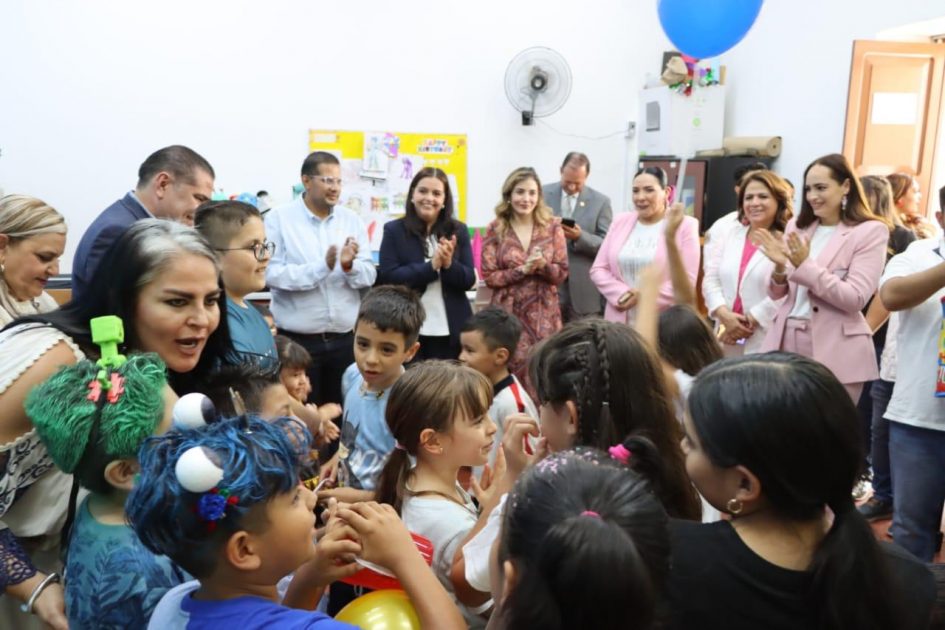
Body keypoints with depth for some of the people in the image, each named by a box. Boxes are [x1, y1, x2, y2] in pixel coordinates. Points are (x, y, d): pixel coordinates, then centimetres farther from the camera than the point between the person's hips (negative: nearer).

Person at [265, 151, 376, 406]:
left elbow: (369, 275, 3)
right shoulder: (278, 219, -6)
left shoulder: (352, 221, 6)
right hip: (297, 340, -3)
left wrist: (349, 266, -17)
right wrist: (322, 266, -23)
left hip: (344, 339, 4)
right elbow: (272, 272, -16)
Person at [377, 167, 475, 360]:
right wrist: (431, 266, -19)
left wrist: (449, 264, -18)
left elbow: (469, 280, 3)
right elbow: (388, 278, -9)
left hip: (451, 331, 2)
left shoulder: (458, 230, 6)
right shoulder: (394, 230, 1)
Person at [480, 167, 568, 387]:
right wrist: (522, 270, -15)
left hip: (543, 313, 1)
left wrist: (542, 265, -17)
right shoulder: (495, 229, 0)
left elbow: (561, 273, 3)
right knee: (511, 373, -2)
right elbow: (489, 276, -3)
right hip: (508, 313, -1)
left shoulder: (552, 226, 4)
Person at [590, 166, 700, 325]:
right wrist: (622, 294, -10)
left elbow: (688, 281, -6)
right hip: (620, 323, 3)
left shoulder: (685, 225, 0)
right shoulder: (620, 222, 11)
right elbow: (598, 269, 8)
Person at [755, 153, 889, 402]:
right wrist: (779, 267, -10)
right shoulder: (796, 226, 10)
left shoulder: (871, 231, -3)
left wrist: (804, 265, -18)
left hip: (834, 351, -4)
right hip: (785, 341, 4)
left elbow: (855, 299, -12)